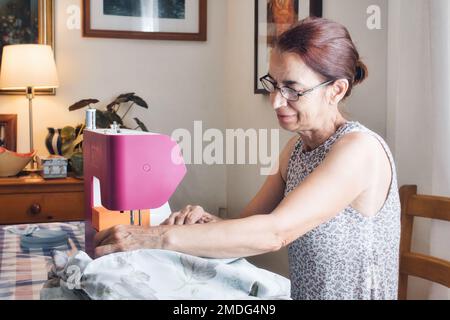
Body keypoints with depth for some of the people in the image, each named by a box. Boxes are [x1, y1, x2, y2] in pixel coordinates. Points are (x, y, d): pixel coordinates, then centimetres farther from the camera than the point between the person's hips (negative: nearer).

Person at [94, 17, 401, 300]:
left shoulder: (359, 149, -18)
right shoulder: (297, 147, 6)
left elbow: (274, 233, -26)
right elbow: (249, 224, 5)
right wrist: (208, 223, -16)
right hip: (302, 292, 6)